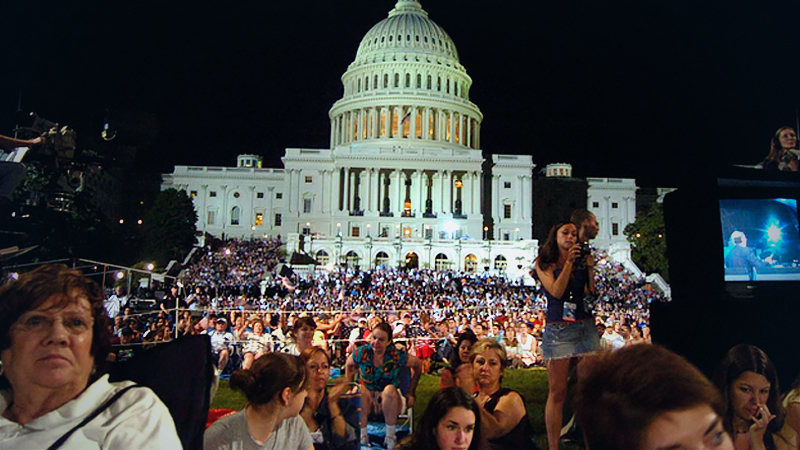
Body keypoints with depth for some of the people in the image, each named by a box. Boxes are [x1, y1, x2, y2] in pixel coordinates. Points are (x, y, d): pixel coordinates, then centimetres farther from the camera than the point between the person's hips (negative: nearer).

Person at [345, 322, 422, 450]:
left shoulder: (397, 356, -16)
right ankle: (362, 435, -18)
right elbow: (349, 365, 9)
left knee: (389, 389, -34)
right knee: (361, 389, -30)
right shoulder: (361, 353, -12)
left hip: (391, 402, -1)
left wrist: (411, 392, 1)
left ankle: (390, 437, -19)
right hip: (366, 402, 1)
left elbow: (418, 365, -1)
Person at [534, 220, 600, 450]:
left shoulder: (581, 261, 13)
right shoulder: (544, 263, 6)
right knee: (557, 392, -1)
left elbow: (592, 294, 9)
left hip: (586, 326, 3)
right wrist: (569, 263, -11)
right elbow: (556, 292, -9)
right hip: (558, 329, -3)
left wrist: (590, 268, -2)